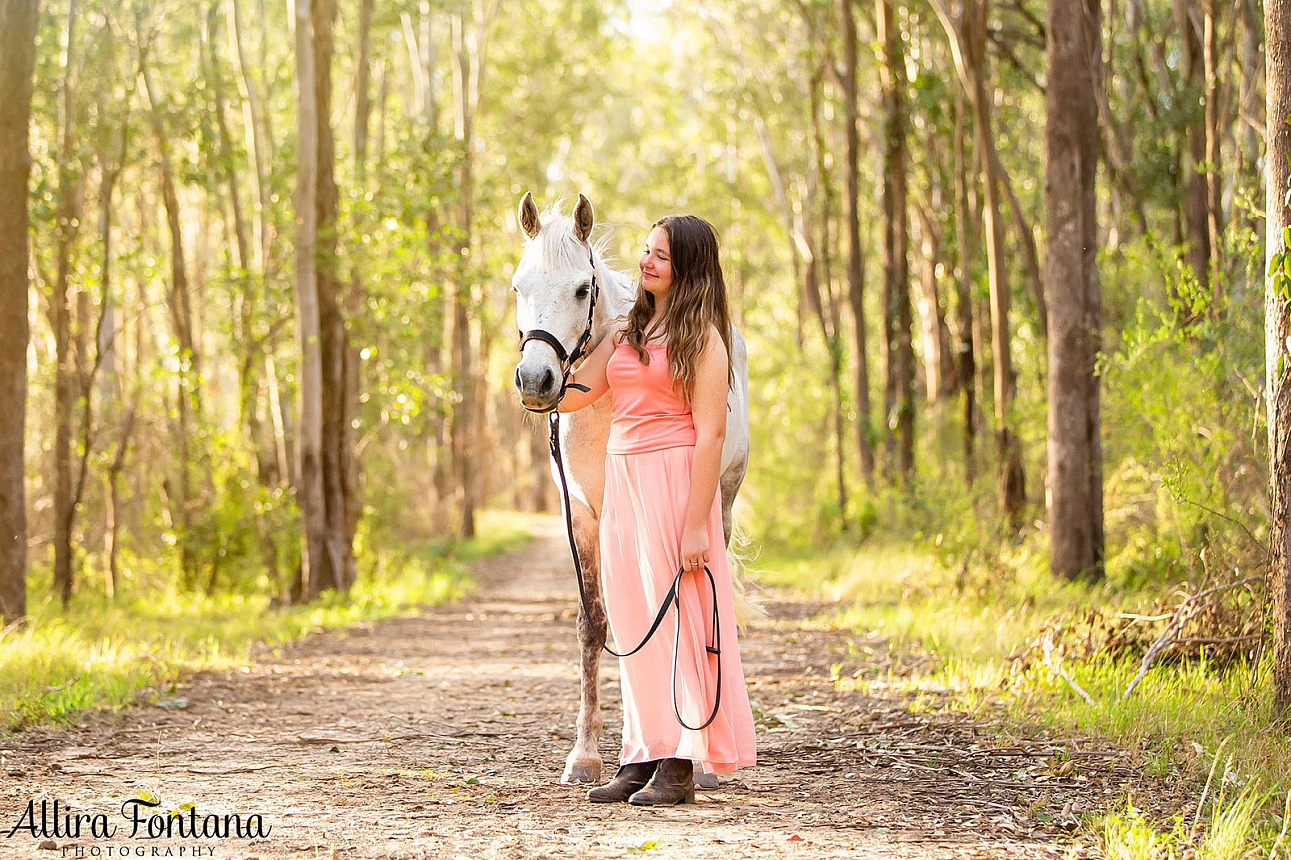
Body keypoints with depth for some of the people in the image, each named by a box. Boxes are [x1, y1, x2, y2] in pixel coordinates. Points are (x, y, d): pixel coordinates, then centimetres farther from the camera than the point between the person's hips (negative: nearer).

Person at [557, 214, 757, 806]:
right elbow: (569, 397, 14)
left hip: (674, 481, -7)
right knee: (631, 619, 9)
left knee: (676, 616, -4)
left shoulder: (701, 336, -7)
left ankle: (680, 764, 0)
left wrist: (696, 525, -18)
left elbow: (710, 433, -13)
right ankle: (643, 756, 16)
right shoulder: (626, 331, 16)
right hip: (622, 480, 7)